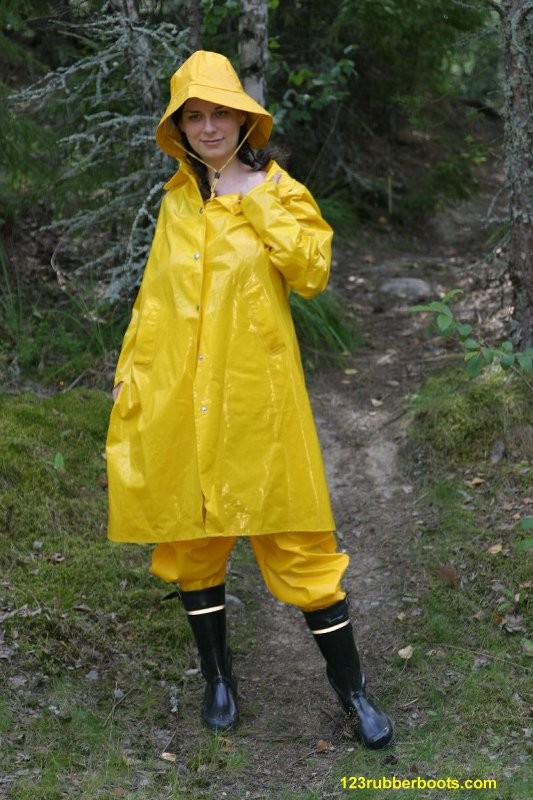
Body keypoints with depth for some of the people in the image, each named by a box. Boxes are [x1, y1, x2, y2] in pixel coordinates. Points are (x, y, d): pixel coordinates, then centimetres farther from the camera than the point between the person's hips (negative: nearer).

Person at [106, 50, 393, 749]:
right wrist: (131, 372, 11)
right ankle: (217, 676, 29)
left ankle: (351, 686, 14)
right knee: (191, 538, 10)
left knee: (296, 540, -1)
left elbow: (312, 272, -14)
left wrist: (255, 198, -14)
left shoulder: (278, 192, 1)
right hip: (180, 401, 4)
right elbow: (155, 298, 14)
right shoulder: (177, 201, 11)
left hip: (256, 397, -3)